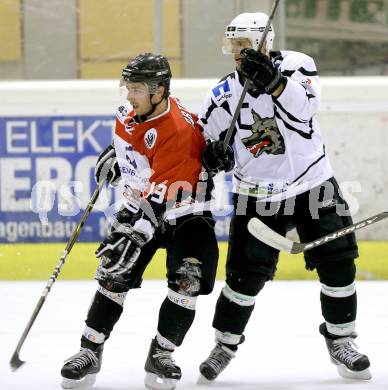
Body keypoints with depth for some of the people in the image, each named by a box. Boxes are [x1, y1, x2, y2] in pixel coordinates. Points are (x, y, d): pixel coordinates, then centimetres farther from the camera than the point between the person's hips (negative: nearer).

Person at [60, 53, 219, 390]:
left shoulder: (178, 130, -29)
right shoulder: (132, 112, -5)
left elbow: (162, 194, -36)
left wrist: (137, 232, -44)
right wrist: (116, 154, 26)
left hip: (185, 212, -6)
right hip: (140, 206, 6)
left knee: (187, 280, -20)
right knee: (114, 276, -5)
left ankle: (161, 355, -7)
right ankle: (90, 352, 2)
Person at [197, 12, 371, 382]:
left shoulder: (296, 64, -10)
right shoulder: (223, 95, -7)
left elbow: (304, 106, -28)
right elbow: (202, 139, 3)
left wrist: (273, 82, -45)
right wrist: (212, 154, -20)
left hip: (313, 182, 0)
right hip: (257, 195, 0)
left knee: (337, 264, -1)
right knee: (246, 274, -6)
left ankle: (340, 340, 18)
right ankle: (225, 344, 12)